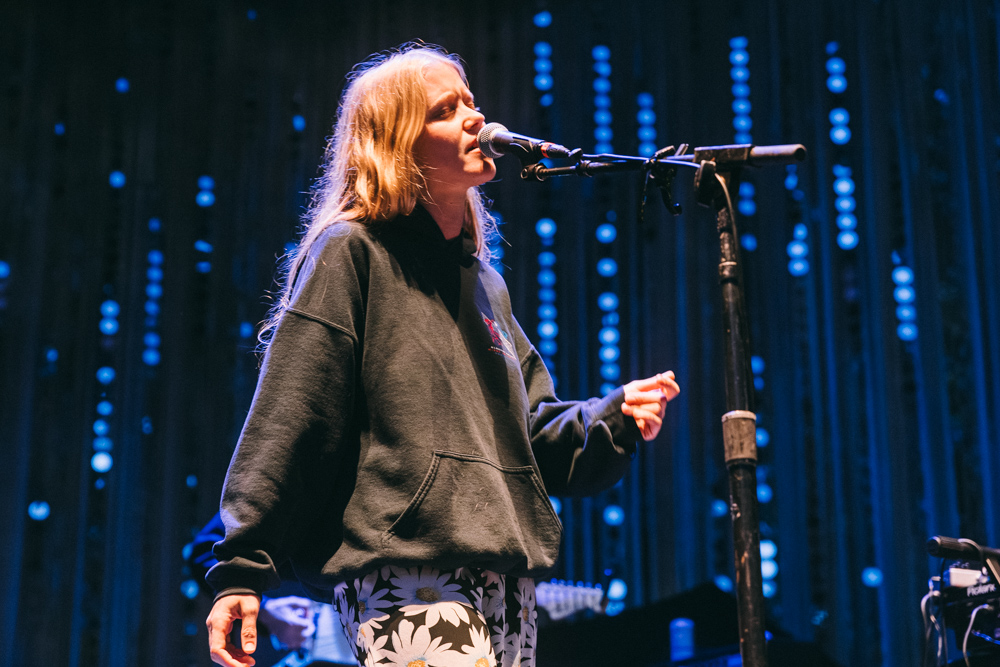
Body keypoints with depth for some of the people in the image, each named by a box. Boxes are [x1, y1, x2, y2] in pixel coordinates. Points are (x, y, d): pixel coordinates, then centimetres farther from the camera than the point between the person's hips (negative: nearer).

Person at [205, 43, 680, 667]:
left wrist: (614, 418, 3)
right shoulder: (352, 253, -1)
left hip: (506, 581, 7)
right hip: (404, 573, -7)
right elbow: (284, 423, -7)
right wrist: (243, 568, -14)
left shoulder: (486, 283, 21)